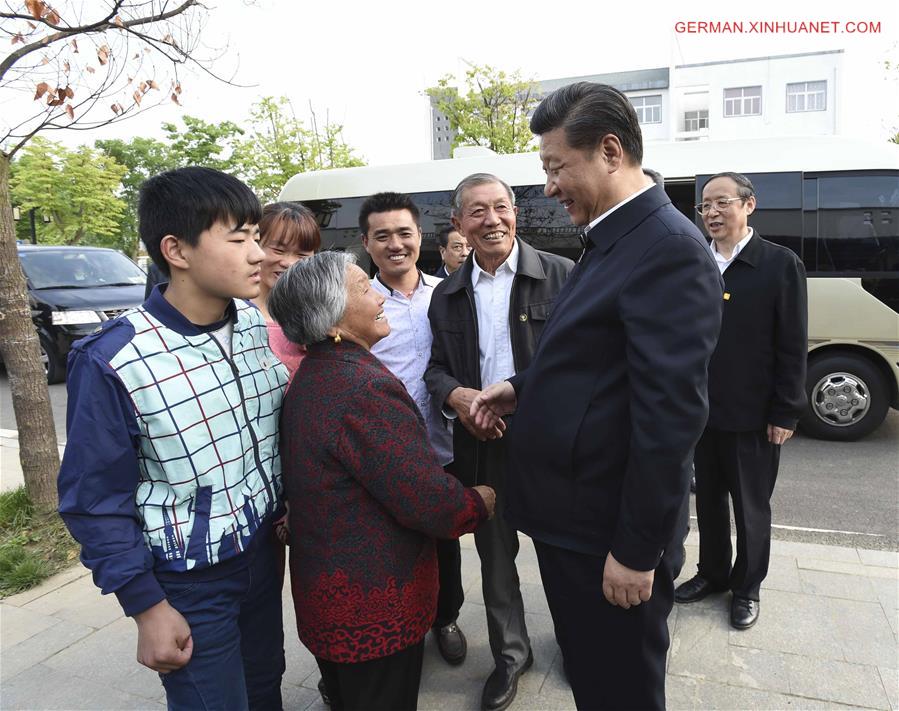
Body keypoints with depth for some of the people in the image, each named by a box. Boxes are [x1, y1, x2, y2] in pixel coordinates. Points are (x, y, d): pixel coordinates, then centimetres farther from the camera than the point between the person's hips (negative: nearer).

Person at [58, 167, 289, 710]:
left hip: (263, 550, 5)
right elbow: (96, 499, -14)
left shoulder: (258, 321, -7)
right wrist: (148, 606, -11)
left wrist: (287, 507, 9)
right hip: (189, 581, -5)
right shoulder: (111, 360, -23)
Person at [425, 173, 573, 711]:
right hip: (481, 444, 4)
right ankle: (511, 653, 39)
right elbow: (437, 366, 10)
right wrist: (455, 394, -12)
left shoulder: (562, 276, -8)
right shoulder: (448, 294, 6)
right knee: (495, 553, 17)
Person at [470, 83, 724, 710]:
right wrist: (523, 390, 5)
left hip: (609, 537, -9)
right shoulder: (612, 240, 10)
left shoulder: (669, 248, -21)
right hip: (572, 518, 9)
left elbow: (670, 415, -25)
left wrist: (637, 549, -20)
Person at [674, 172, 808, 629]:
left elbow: (793, 347, -8)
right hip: (701, 411, 4)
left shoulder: (781, 265, -7)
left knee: (751, 507, 12)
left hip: (752, 416, -4)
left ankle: (746, 588, 32)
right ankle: (712, 574, 37)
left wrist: (785, 413, -11)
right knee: (708, 499, 17)